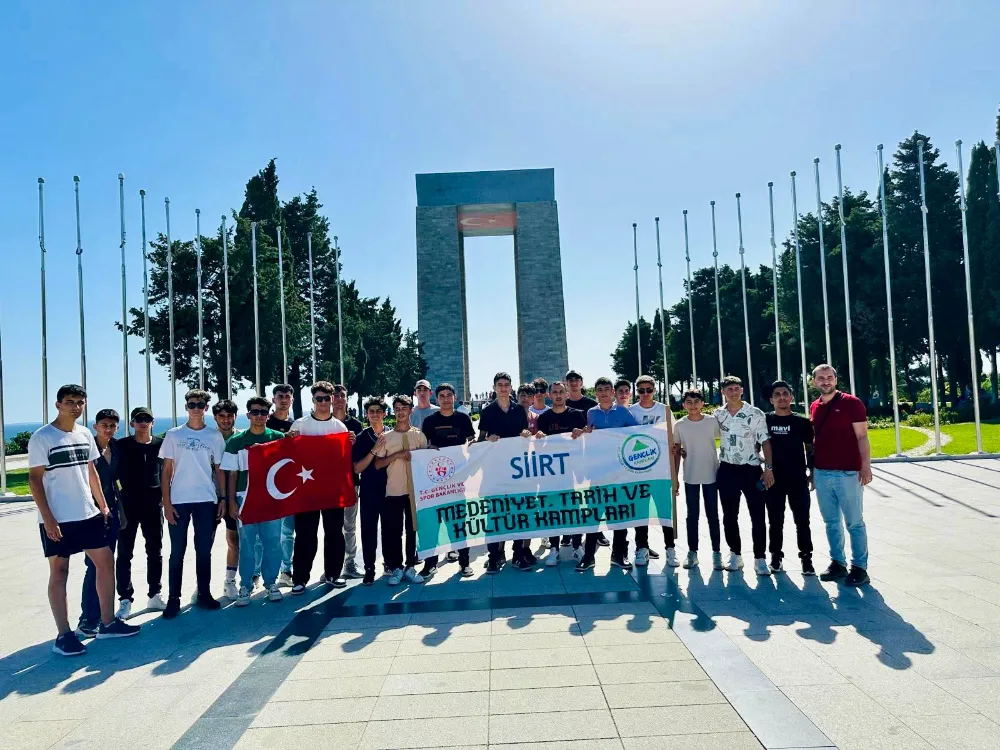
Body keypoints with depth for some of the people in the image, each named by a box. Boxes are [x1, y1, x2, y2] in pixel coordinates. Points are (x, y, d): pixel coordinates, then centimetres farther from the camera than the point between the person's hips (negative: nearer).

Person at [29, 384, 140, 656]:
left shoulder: (85, 434, 9)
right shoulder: (41, 437, -9)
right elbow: (35, 479, -11)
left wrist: (103, 505, 14)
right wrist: (47, 518, -17)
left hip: (88, 514, 7)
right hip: (57, 519, -6)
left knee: (106, 562, 9)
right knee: (59, 572, 3)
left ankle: (107, 622, 21)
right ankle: (63, 635, 11)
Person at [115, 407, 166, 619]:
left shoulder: (161, 444, 2)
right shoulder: (122, 446, -2)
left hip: (154, 505, 2)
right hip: (128, 505, -2)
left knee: (155, 551, 10)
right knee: (124, 553, 2)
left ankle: (154, 595, 21)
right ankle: (125, 600, 10)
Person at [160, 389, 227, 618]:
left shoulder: (215, 436, 5)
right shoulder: (173, 435, 3)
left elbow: (219, 470, 8)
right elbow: (166, 471, 3)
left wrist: (223, 498, 1)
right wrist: (166, 502, -4)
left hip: (207, 501, 1)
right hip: (178, 501, -1)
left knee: (204, 551, 8)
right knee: (177, 552, 3)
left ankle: (204, 594, 18)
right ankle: (173, 599, 10)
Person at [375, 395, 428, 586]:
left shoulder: (419, 435, 5)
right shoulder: (387, 437, 3)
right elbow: (377, 464, -1)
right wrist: (396, 455, -13)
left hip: (415, 489, 1)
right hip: (393, 491, -1)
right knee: (393, 531, 0)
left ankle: (410, 567, 15)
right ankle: (396, 568, 11)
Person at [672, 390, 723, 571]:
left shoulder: (712, 422, -4)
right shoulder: (679, 425, -1)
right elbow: (677, 453, 5)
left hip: (711, 475, -1)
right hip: (690, 477, 1)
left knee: (712, 515, 6)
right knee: (692, 515, 8)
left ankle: (716, 552, 14)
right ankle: (692, 552, 16)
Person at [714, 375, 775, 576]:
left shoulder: (755, 413, -5)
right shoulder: (718, 414, 4)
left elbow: (765, 442, -6)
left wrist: (768, 468, -13)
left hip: (751, 469, -3)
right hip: (727, 470, 3)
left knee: (757, 516, 0)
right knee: (729, 516, 8)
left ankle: (759, 559, 8)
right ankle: (735, 555, 21)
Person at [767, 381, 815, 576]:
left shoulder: (803, 422, 2)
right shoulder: (765, 420, 2)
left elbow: (810, 449, 7)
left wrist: (812, 472, 0)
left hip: (798, 479, 0)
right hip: (774, 479, 0)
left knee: (802, 520, 3)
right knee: (775, 521, 8)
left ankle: (806, 558, 13)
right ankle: (776, 556, 18)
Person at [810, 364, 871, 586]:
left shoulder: (852, 403, -5)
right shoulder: (814, 407, 11)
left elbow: (862, 437, -7)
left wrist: (866, 466, -15)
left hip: (847, 473, -5)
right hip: (822, 473, 5)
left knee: (854, 523, 2)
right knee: (831, 522, 12)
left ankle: (859, 567, 10)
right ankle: (838, 563, 22)